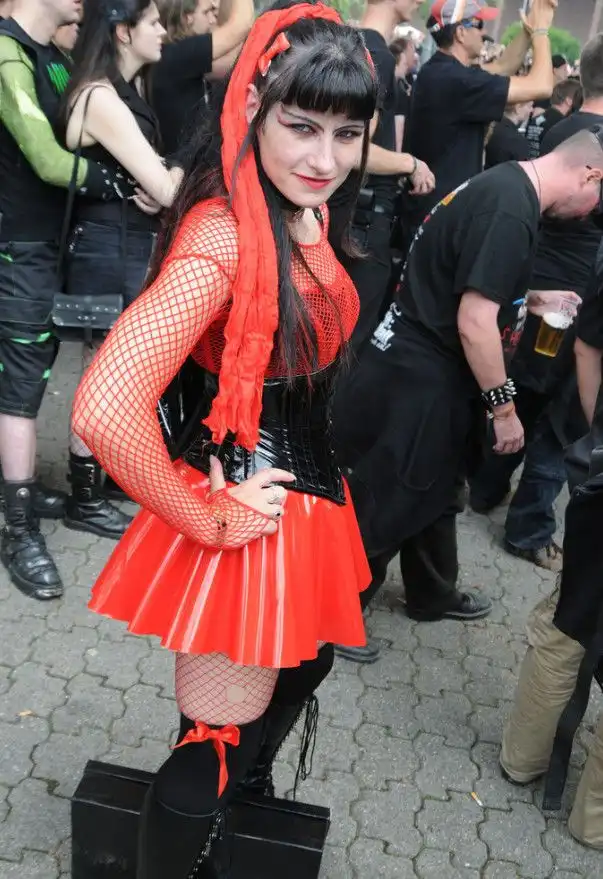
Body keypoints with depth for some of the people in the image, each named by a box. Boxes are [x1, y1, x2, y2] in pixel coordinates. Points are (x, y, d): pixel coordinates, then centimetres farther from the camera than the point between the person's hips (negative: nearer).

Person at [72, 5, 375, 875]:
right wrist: (208, 521, -24)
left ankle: (253, 800, 61)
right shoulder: (224, 235, -28)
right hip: (250, 508, -9)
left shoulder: (307, 213, 1)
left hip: (308, 485, 10)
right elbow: (105, 411, -39)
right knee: (218, 746, 10)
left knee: (304, 665, 32)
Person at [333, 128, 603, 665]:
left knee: (434, 490, 23)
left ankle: (432, 596, 42)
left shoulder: (506, 185, 9)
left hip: (428, 370, 10)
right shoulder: (510, 211, -23)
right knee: (386, 503, 4)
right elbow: (474, 323, -26)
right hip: (420, 378, -10)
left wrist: (528, 299, 21)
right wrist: (503, 406, -17)